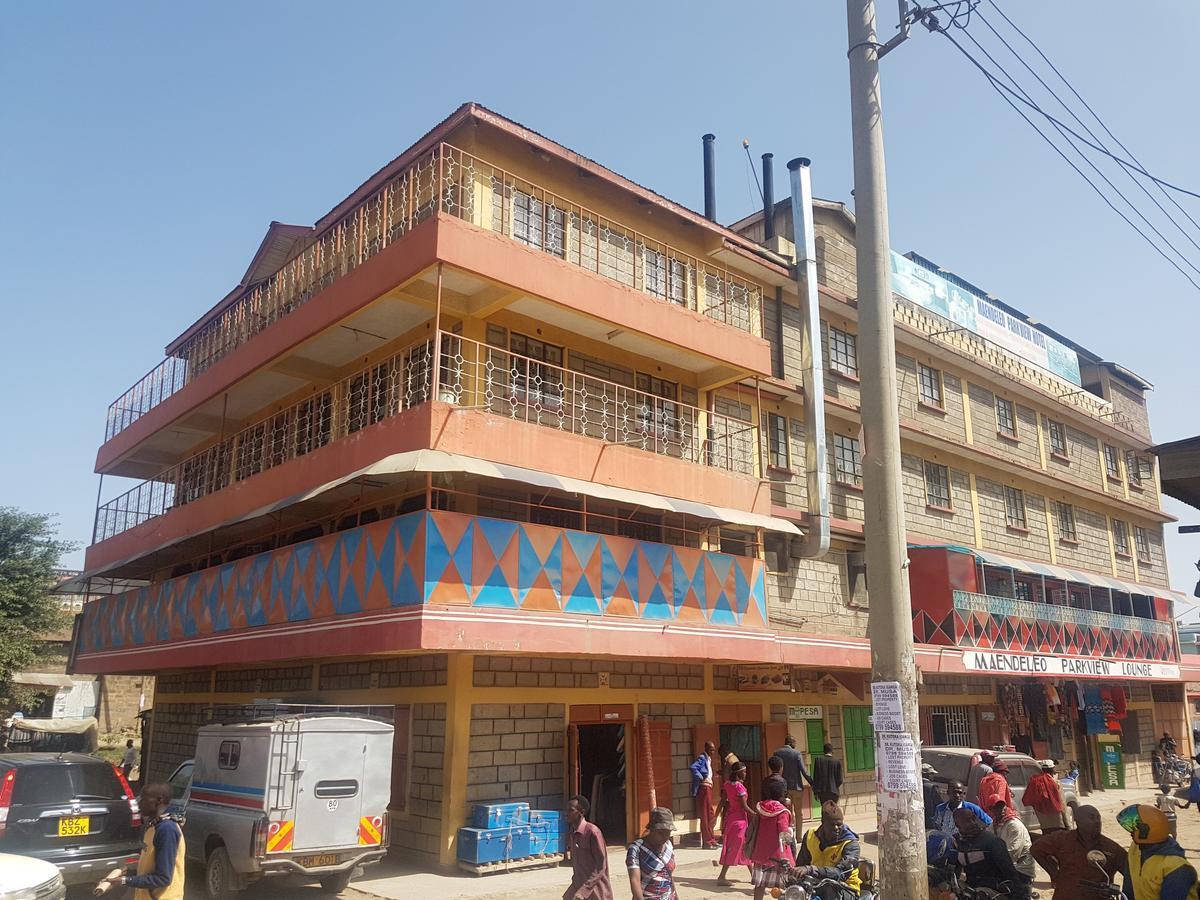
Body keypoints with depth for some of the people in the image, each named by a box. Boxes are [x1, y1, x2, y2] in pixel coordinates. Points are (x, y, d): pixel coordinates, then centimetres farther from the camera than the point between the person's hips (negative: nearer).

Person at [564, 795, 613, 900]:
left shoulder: (592, 832, -19)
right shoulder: (572, 833, 5)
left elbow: (601, 867, -20)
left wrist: (583, 891, -23)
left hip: (595, 891, -7)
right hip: (578, 887, 7)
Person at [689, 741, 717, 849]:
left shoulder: (708, 759, 15)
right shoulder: (702, 758, -13)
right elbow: (693, 767, -30)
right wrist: (701, 779, -22)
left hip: (708, 788, 10)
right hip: (703, 788, -10)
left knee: (709, 815, 15)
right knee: (705, 815, -5)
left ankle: (711, 840, 24)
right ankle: (707, 842, -2)